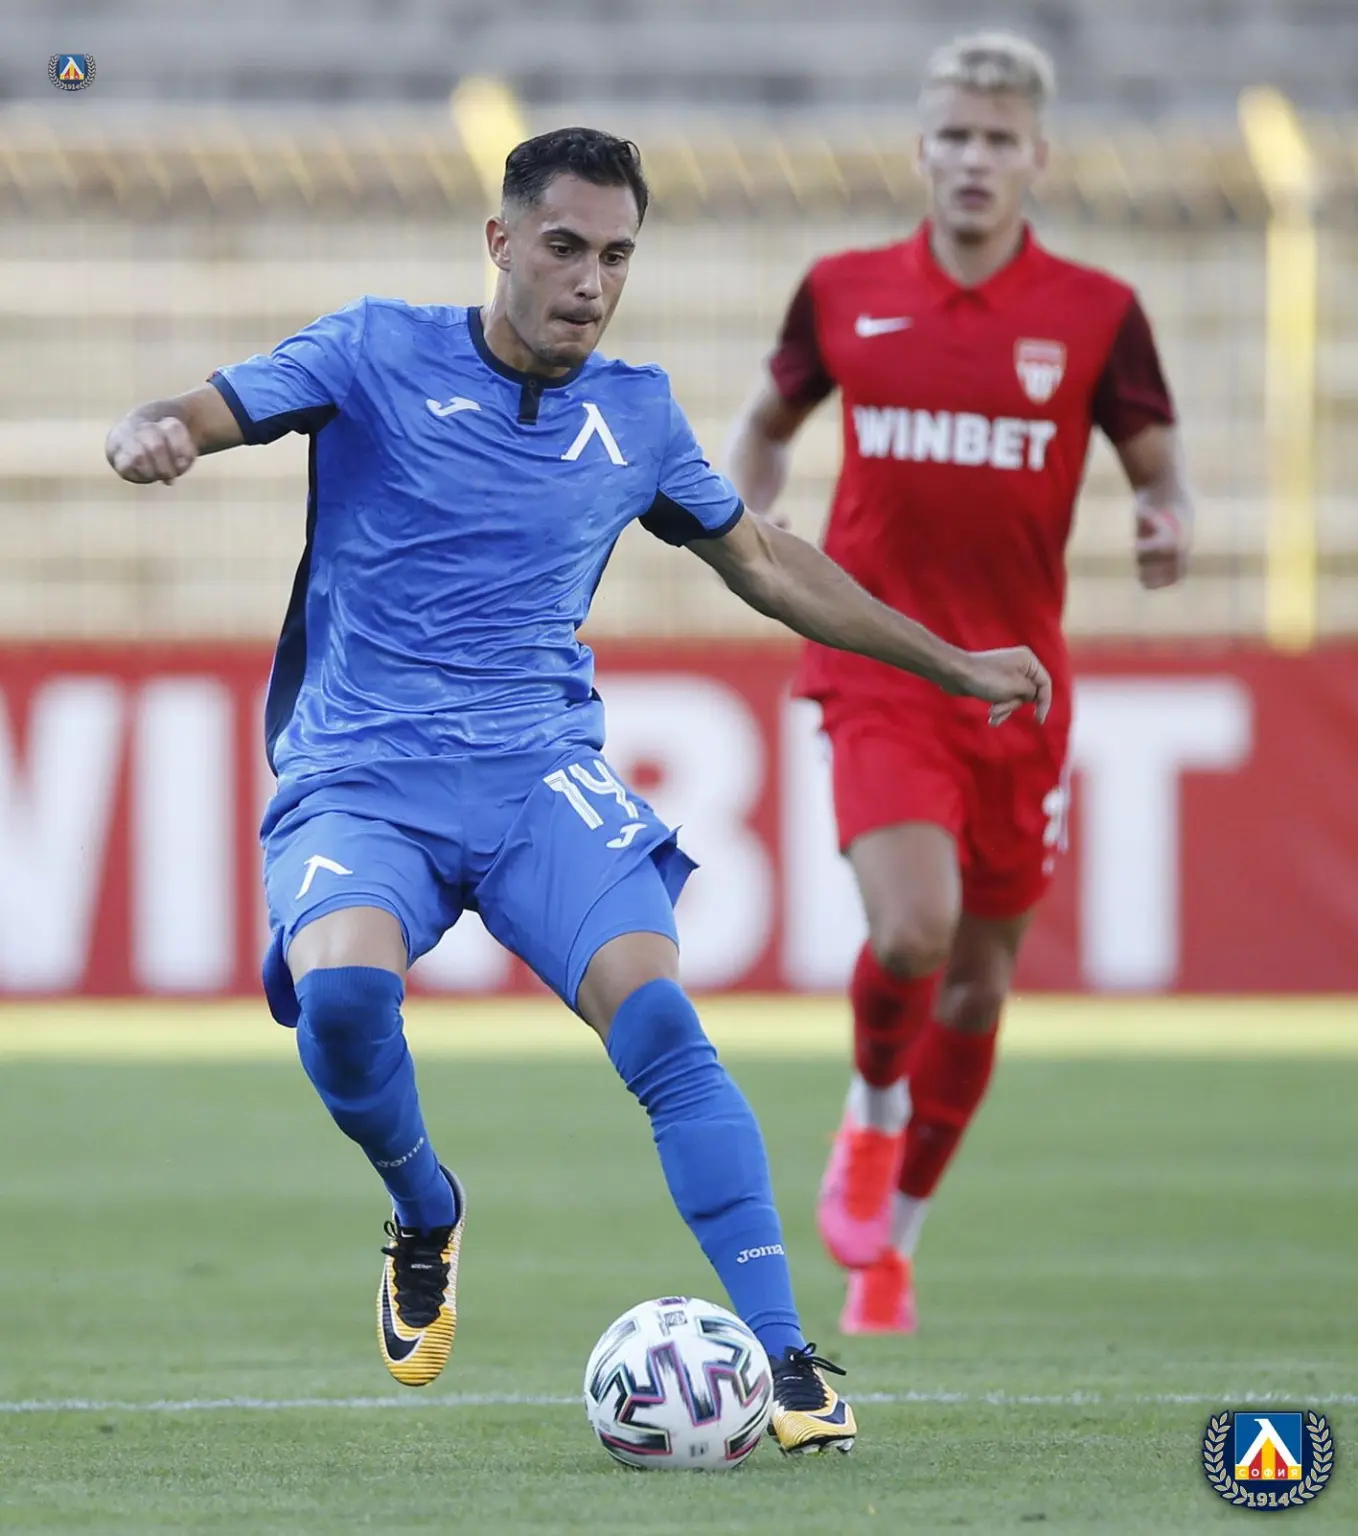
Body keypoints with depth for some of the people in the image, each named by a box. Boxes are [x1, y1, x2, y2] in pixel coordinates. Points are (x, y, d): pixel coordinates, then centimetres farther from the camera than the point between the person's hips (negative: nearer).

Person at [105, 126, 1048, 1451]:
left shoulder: (636, 414, 12)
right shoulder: (380, 353, 2)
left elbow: (761, 561, 27)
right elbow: (185, 419, -4)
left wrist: (953, 666, 30)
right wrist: (148, 437, -30)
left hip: (541, 770, 2)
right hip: (357, 781, -2)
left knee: (656, 1016, -22)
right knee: (342, 991, -32)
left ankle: (784, 1358, -21)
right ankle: (424, 1215, 1)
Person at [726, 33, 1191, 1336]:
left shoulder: (1096, 314, -2)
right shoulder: (844, 293, 1)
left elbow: (1156, 460, 7)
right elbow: (767, 420, 18)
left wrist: (1168, 523, -16)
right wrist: (748, 511, -2)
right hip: (878, 667, -1)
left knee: (979, 982, 8)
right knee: (910, 931, -23)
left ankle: (892, 1242, 28)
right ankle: (871, 1115, 10)